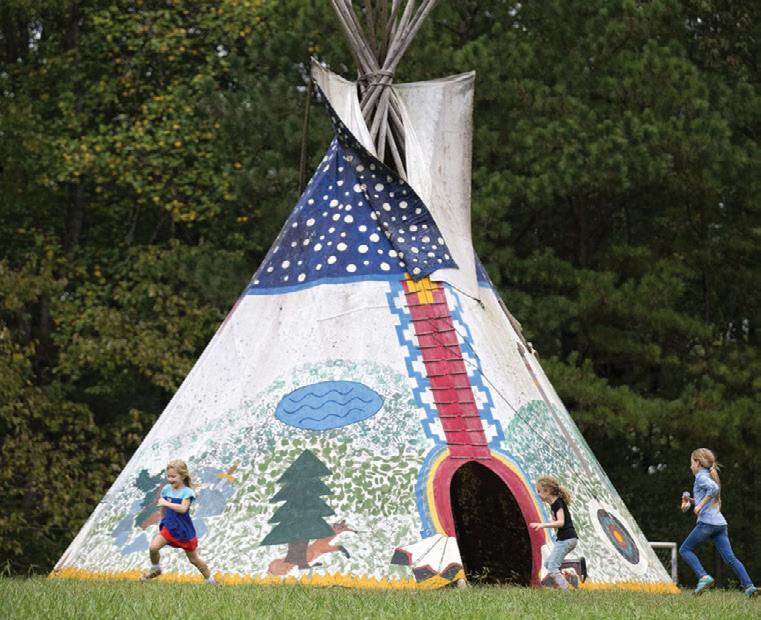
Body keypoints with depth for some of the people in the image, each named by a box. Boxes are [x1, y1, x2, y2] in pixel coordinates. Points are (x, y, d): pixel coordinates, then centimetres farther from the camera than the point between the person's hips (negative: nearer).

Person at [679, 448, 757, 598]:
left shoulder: (701, 476, -2)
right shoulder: (711, 477, 26)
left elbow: (713, 488, -22)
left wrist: (700, 505, -18)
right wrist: (692, 501, 24)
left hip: (707, 522, -8)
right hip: (720, 523, 8)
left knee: (685, 549, 3)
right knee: (730, 558, 1)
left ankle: (703, 577, -14)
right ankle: (749, 586, -13)